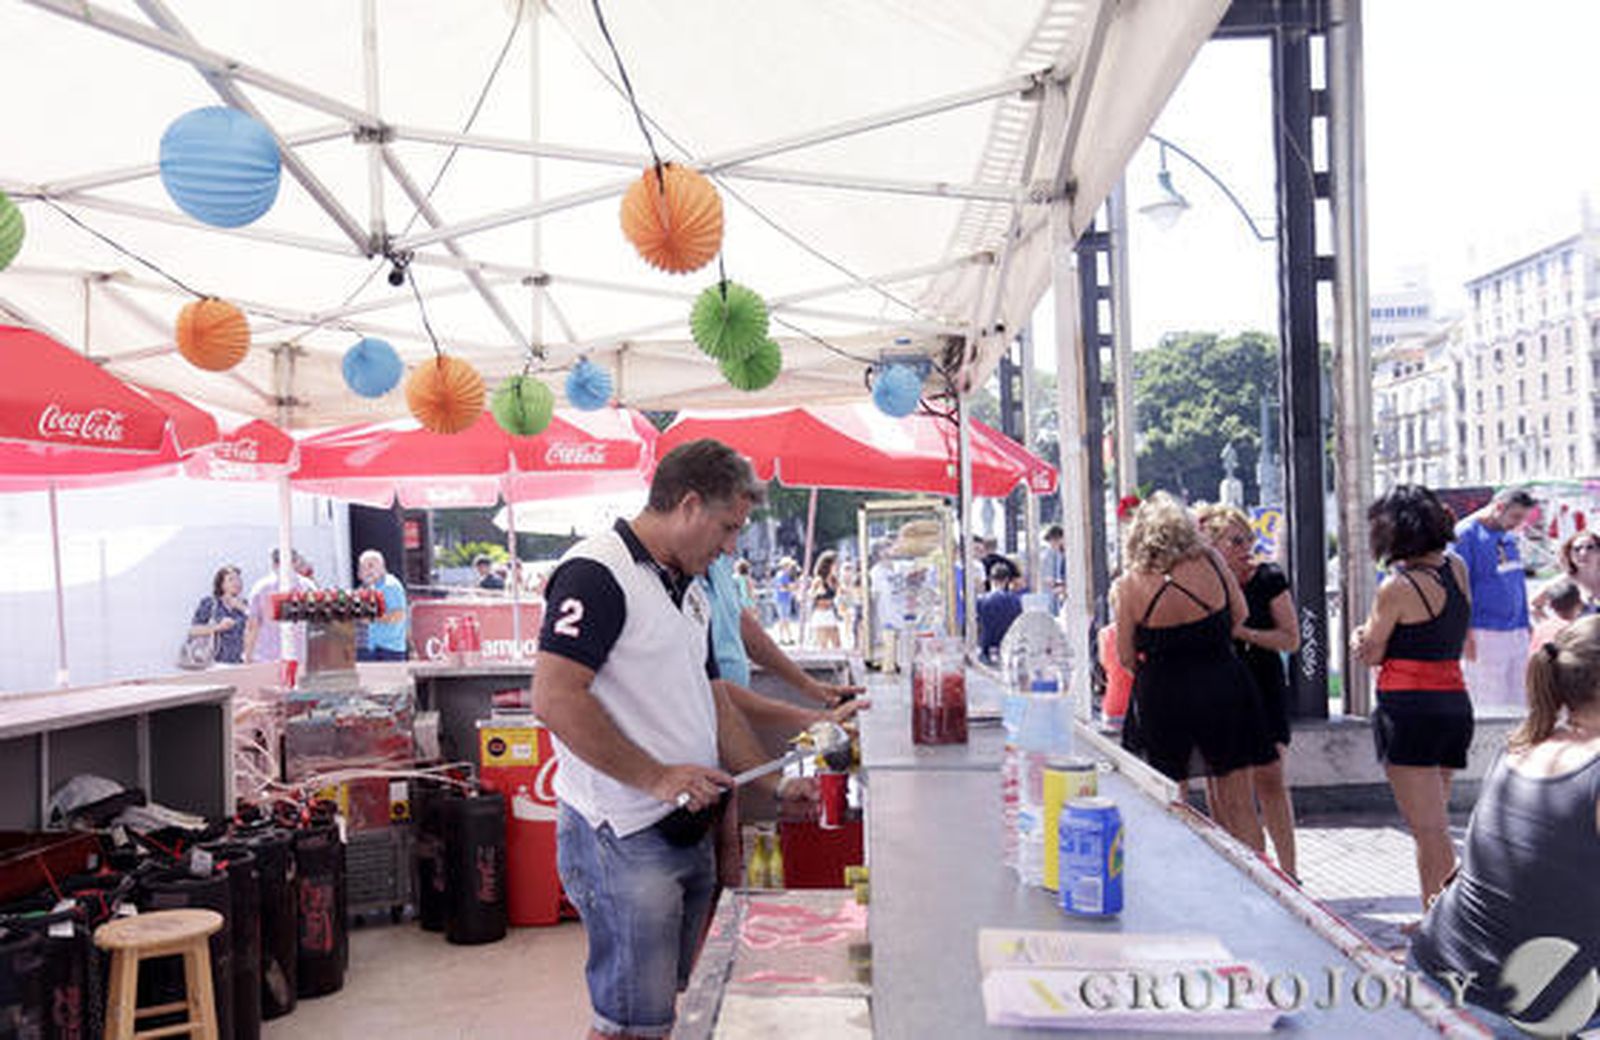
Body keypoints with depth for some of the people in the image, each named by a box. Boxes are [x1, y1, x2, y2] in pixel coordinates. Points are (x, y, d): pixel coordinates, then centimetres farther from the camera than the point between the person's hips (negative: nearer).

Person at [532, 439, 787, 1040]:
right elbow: (554, 699, -23)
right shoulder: (597, 573, -14)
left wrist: (776, 784, 14)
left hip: (687, 829, 9)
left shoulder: (689, 590, 16)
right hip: (624, 838, -9)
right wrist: (656, 778, -20)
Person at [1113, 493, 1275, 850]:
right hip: (1223, 689, 2)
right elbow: (1239, 615, 9)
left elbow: (1126, 657, -4)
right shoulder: (1210, 562, -6)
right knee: (1237, 803, 12)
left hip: (1163, 698, -2)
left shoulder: (1131, 583, -11)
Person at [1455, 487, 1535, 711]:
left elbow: (1519, 581, 21)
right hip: (1486, 634, -7)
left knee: (1520, 699, 9)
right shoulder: (1466, 534, -10)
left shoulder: (1509, 536, 13)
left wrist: (1525, 623, 18)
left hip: (1517, 633, 7)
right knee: (1490, 704, -4)